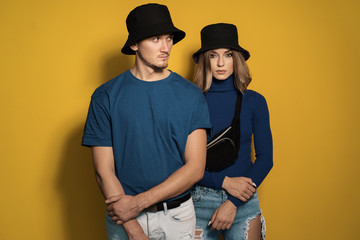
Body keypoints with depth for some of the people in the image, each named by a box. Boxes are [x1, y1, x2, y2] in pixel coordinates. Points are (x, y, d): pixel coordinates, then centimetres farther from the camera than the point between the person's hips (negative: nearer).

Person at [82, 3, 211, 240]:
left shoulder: (191, 95, -5)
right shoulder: (106, 96, -7)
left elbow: (196, 167, -9)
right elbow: (104, 171, -9)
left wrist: (139, 202, -16)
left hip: (178, 215, 1)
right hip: (122, 218, -1)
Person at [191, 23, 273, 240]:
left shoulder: (254, 101, -1)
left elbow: (265, 158, -1)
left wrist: (233, 203, -9)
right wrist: (224, 182, -15)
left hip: (244, 202, 1)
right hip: (200, 202, -1)